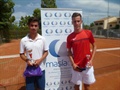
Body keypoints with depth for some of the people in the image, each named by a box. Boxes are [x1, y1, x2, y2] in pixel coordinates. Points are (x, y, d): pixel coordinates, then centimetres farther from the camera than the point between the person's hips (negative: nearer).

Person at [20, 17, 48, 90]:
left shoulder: (42, 39, -5)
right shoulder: (23, 40, -5)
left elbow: (46, 52, 2)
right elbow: (22, 54, 3)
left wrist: (40, 60, -14)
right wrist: (27, 60, -16)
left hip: (40, 68, 0)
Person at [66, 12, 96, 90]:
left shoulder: (88, 33, -5)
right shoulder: (70, 37, -5)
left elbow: (94, 46, 4)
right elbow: (69, 51, 4)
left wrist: (91, 60, -5)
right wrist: (73, 64, -6)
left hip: (87, 65, 1)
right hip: (76, 66, 0)